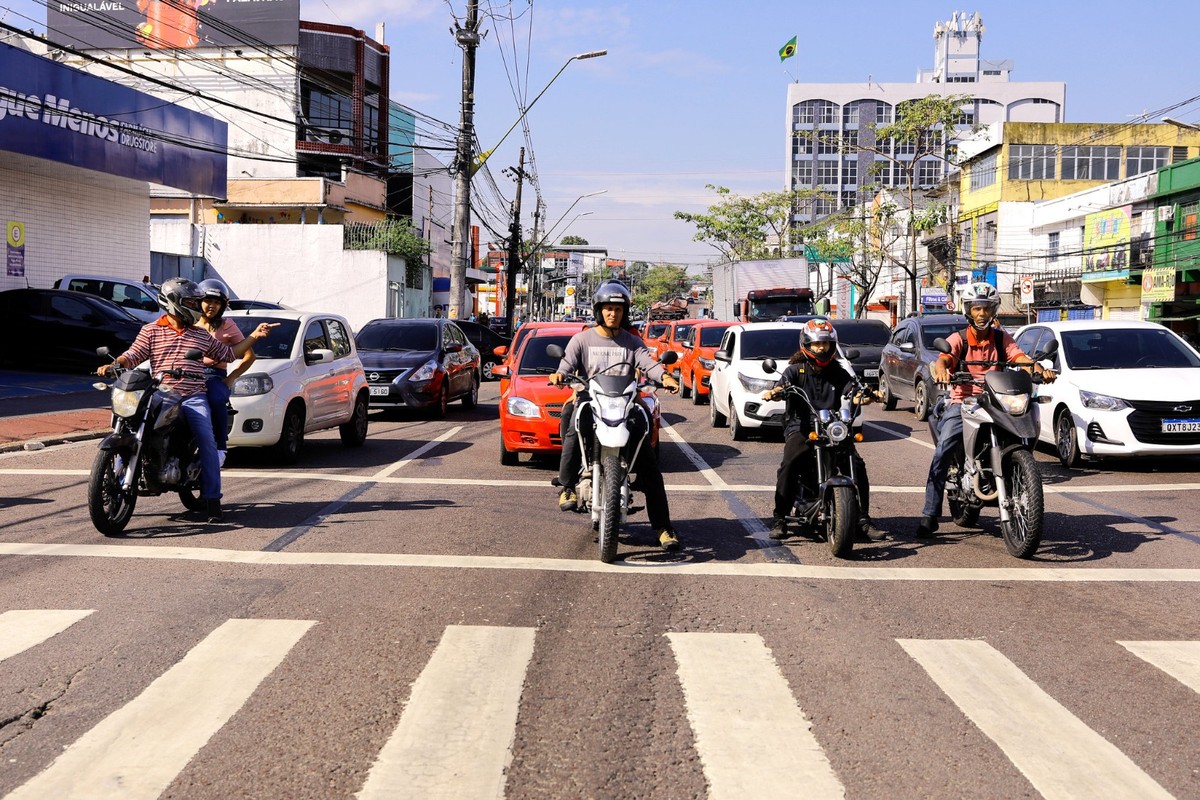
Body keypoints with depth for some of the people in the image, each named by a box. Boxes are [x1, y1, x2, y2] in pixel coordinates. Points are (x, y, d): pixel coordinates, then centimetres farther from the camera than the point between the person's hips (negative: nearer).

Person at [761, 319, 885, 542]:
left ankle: (863, 520, -7)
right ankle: (779, 519, -22)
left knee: (857, 465, -17)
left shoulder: (839, 373, 15)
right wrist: (774, 392, -35)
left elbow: (854, 394, 0)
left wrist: (865, 396, -24)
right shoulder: (796, 369, 8)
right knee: (789, 465, -29)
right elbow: (781, 386, -11)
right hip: (801, 428, -3)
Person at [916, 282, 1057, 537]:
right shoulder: (958, 339, 3)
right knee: (942, 451, -20)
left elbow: (1020, 357, -6)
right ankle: (929, 515, -19)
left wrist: (1041, 370, -28)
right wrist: (941, 370, -42)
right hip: (962, 402, -3)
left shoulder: (1001, 338, 11)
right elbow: (943, 358, -17)